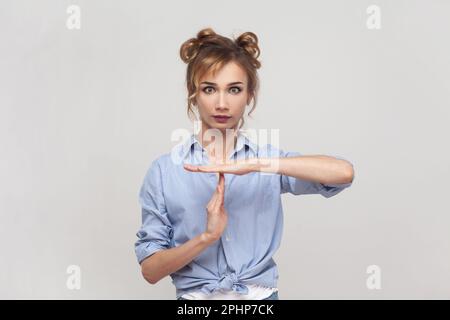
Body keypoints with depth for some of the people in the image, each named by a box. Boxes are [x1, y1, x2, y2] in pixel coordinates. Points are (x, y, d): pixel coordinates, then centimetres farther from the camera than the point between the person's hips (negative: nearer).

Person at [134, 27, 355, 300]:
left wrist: (256, 164, -23)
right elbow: (150, 270, -3)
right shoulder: (164, 170, -3)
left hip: (262, 294, 2)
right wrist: (206, 236, -18)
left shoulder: (269, 160, 0)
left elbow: (344, 172, -16)